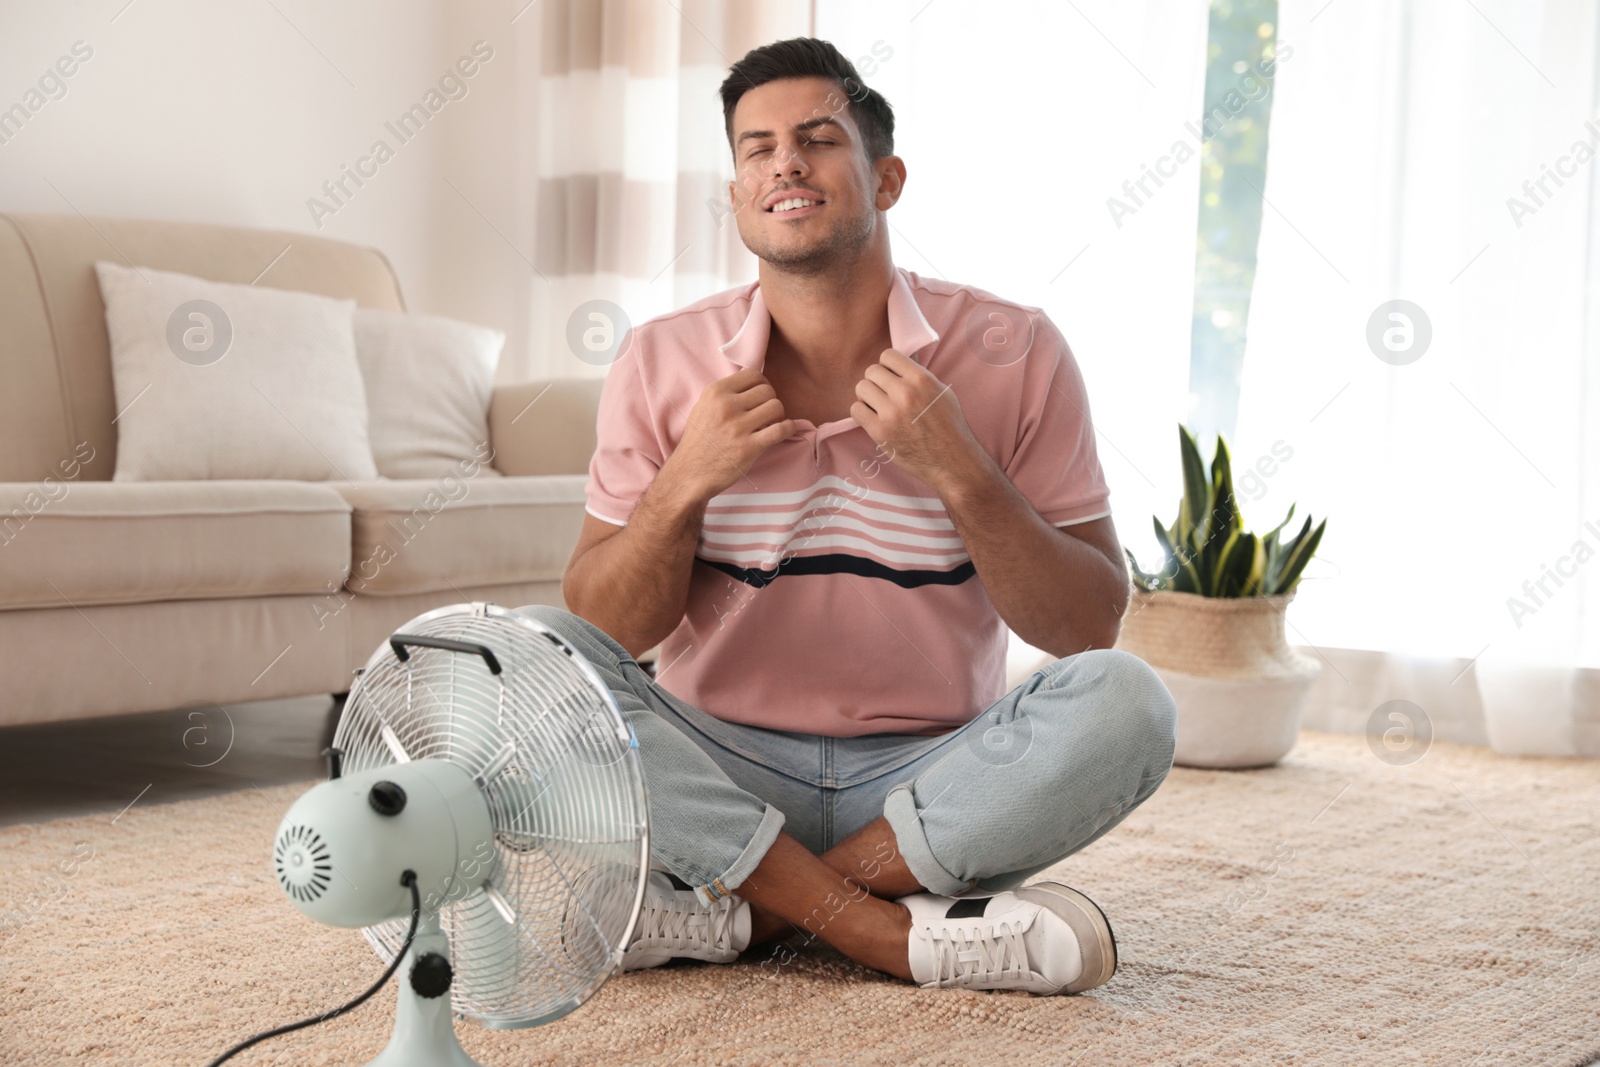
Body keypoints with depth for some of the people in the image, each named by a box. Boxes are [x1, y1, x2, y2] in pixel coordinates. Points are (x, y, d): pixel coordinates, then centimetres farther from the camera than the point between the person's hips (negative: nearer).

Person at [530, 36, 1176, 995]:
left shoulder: (1014, 353, -4)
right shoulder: (665, 364, -1)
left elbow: (1091, 629, -5)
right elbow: (601, 633, -1)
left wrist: (957, 473, -20)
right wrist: (686, 484, -18)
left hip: (934, 782, 0)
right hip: (723, 773, 1)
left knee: (1125, 705, -27)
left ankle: (742, 913, -20)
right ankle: (898, 932, -24)